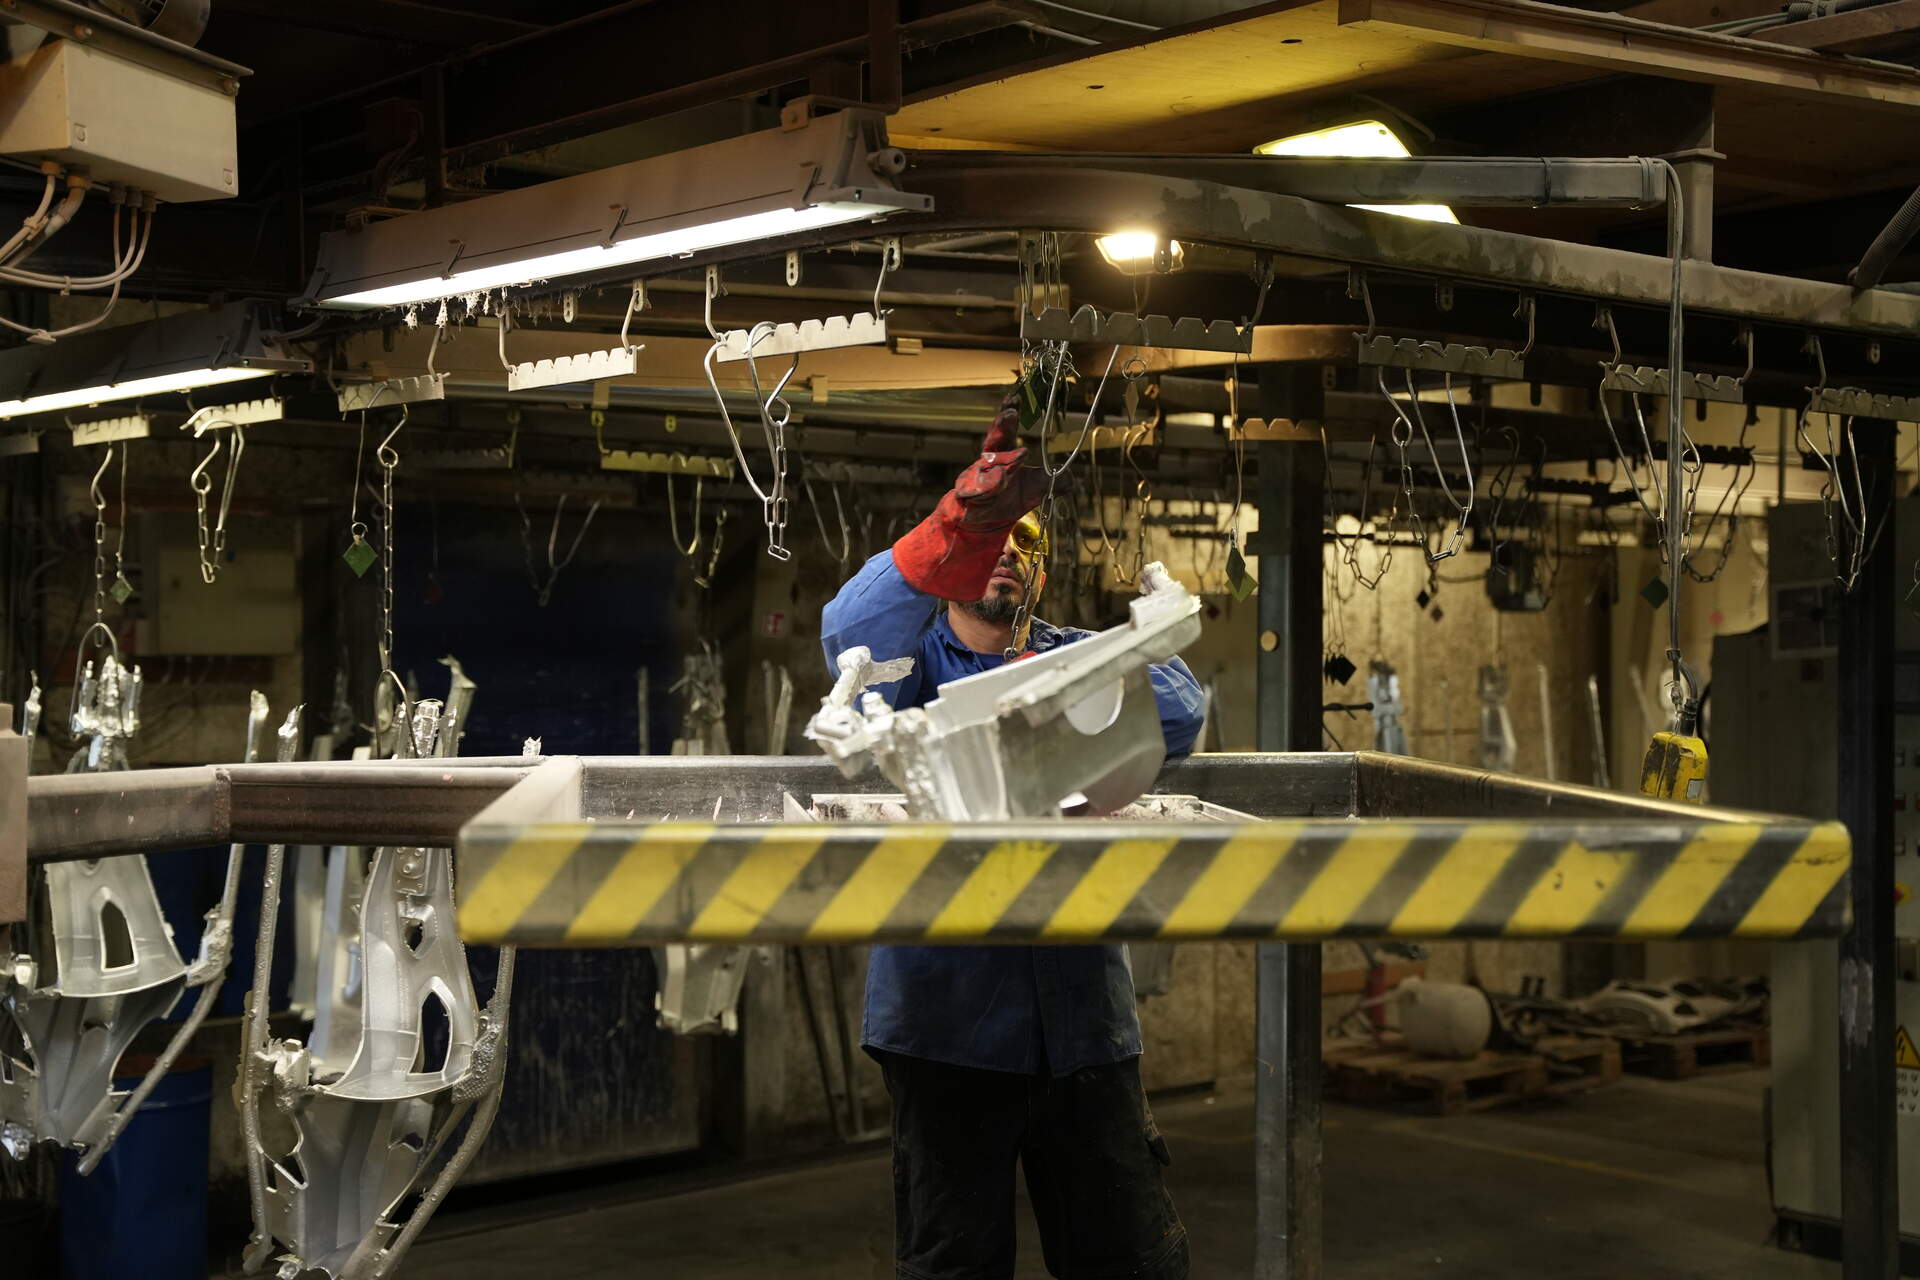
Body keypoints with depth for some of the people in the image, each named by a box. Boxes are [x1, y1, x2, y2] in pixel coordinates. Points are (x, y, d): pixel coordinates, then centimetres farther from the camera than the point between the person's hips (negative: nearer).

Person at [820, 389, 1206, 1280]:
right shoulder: (915, 656, 7)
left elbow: (1178, 714, -5)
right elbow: (852, 631, -18)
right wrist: (968, 517, -33)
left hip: (1083, 1014, 3)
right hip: (950, 1014, -2)